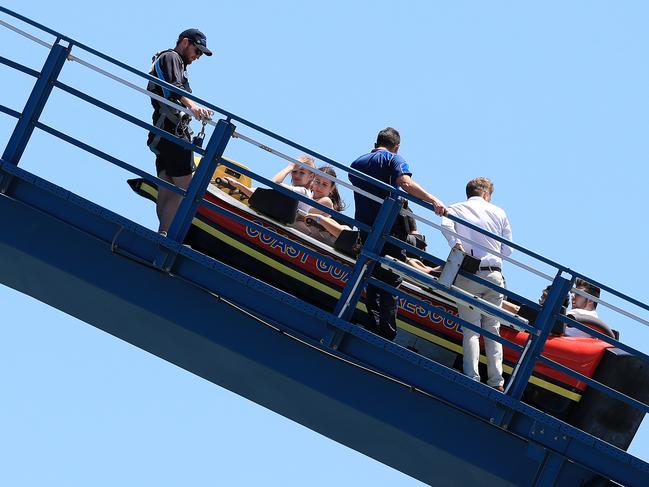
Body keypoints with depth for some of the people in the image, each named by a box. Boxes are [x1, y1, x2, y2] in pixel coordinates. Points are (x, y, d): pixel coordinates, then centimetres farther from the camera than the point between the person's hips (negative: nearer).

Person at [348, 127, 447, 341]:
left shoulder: (357, 163, 19)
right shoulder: (393, 159, 0)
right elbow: (405, 182, -19)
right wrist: (433, 200, -28)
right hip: (389, 228, -5)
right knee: (391, 283, -4)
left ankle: (372, 327, 4)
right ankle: (386, 335, -10)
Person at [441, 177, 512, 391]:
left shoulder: (456, 208, 11)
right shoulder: (499, 212, 15)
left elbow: (446, 224, -13)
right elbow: (508, 250, 13)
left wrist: (456, 245, -22)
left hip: (468, 275, -1)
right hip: (495, 274, 1)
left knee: (471, 329, 0)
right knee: (492, 329, 8)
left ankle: (472, 379, -10)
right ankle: (496, 381, 2)